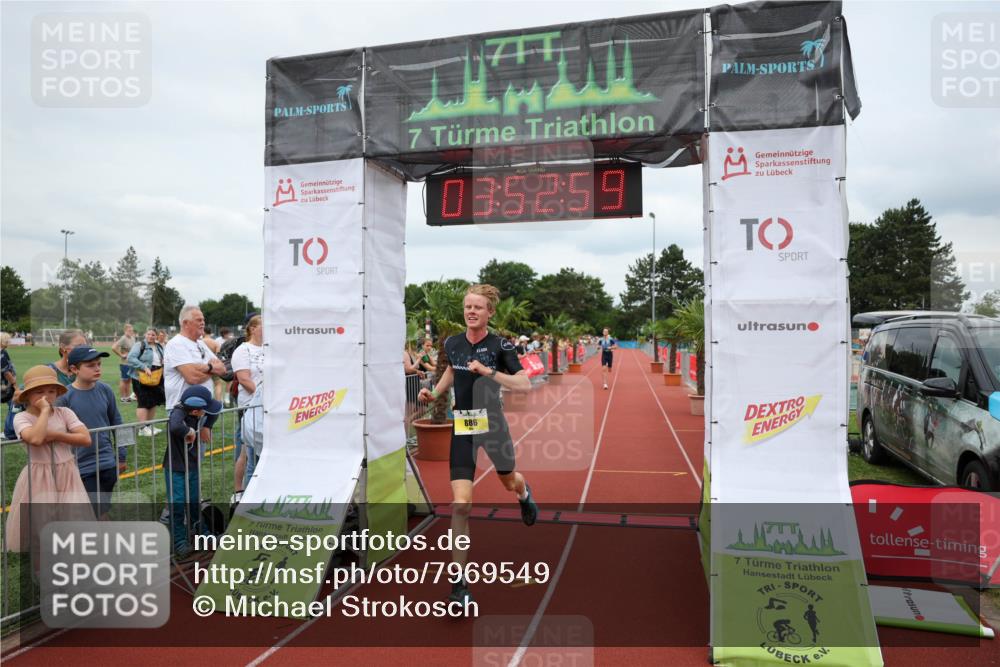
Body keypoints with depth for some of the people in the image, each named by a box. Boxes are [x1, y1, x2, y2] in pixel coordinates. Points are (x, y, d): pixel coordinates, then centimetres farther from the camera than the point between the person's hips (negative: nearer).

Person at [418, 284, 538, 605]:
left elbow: (525, 384, -17)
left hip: (492, 423, -1)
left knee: (509, 481, 25)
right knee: (461, 504, -11)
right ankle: (459, 583, -1)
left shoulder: (499, 345, -10)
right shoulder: (452, 343, 1)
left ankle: (524, 494, 68)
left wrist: (488, 371, -26)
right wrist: (434, 392, 9)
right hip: (463, 427, 1)